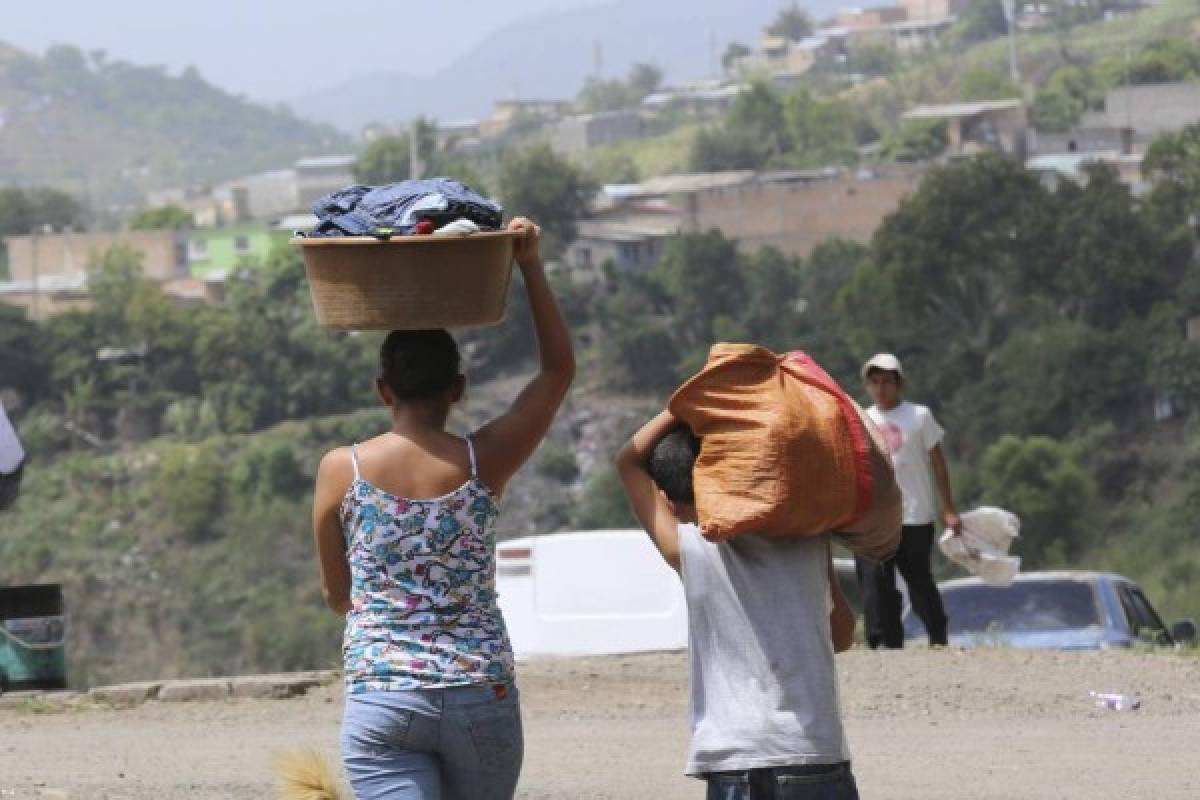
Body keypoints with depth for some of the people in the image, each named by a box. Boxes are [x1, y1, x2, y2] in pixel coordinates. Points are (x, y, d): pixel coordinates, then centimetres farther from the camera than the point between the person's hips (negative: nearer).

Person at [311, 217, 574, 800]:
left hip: (381, 702, -1)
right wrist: (530, 266, 13)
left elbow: (336, 594, 10)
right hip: (481, 696, 1)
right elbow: (558, 368, 11)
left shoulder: (341, 471, -2)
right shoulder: (483, 463, -3)